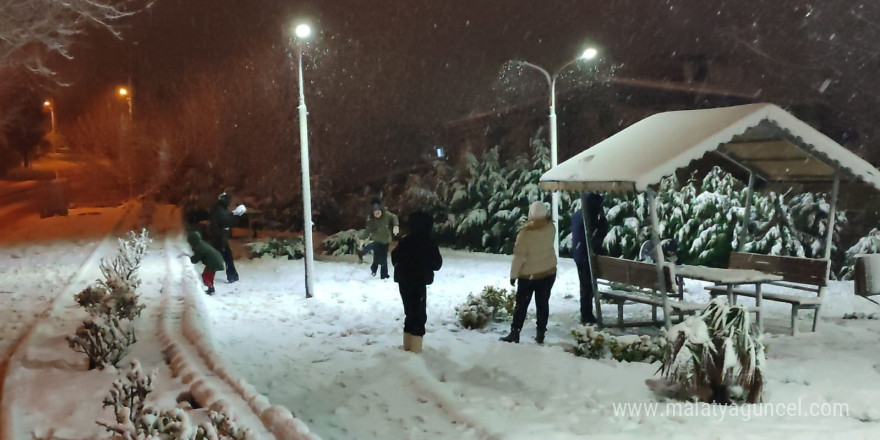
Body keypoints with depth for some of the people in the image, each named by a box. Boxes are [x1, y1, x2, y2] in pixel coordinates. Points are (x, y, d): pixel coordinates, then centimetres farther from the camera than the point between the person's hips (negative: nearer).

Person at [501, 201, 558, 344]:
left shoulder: (525, 232, -24)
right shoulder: (551, 227, -12)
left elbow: (519, 256, -19)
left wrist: (513, 275, -9)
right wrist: (546, 216, 11)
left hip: (528, 275, -3)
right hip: (549, 272, 4)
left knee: (521, 304, 10)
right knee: (543, 303, 13)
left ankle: (515, 333, 15)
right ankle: (540, 334, 19)